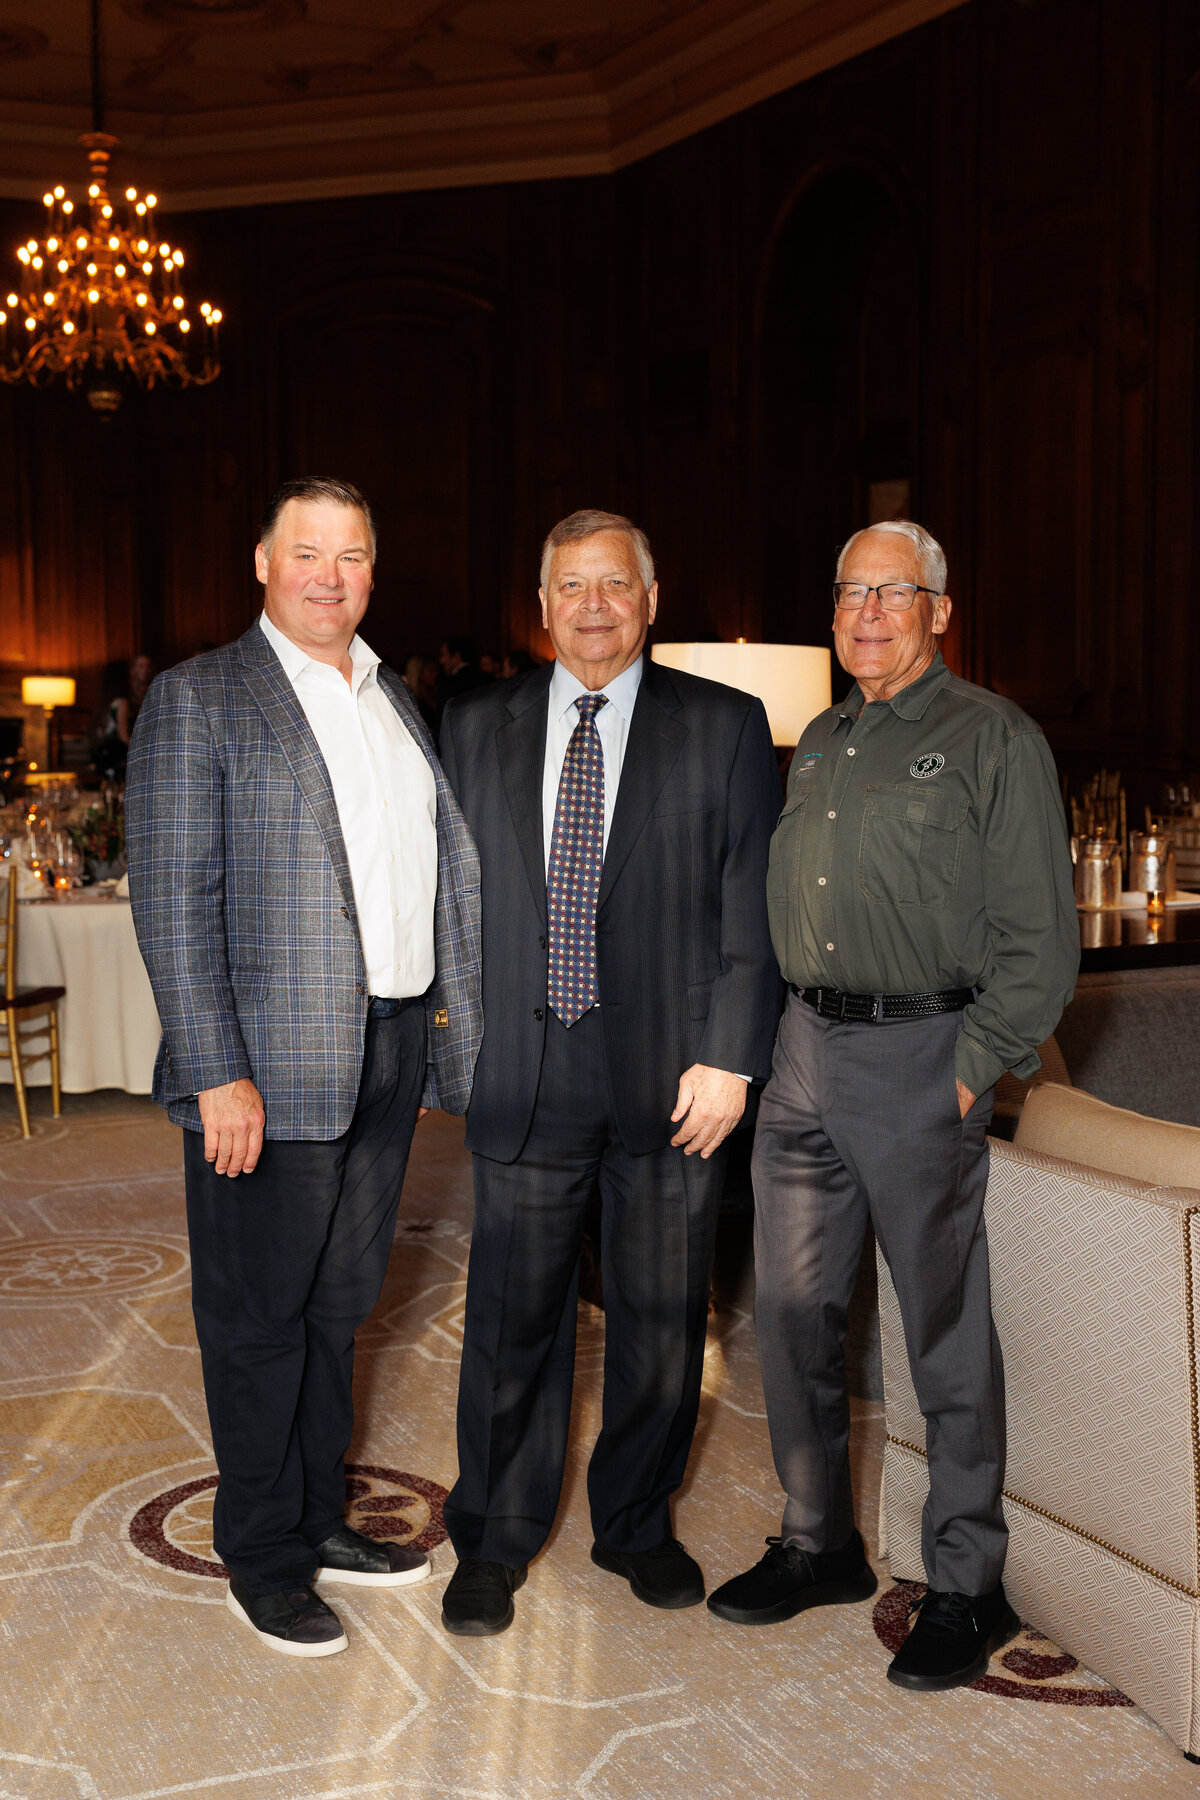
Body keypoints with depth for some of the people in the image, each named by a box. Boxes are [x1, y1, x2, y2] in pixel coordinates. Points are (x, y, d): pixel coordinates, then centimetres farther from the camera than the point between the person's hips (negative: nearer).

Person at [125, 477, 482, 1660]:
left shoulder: (397, 703, 14)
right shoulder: (198, 700, -6)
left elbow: (451, 864, 16)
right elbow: (172, 896, -12)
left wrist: (468, 1016, 7)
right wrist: (218, 1074, -18)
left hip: (393, 1054, 6)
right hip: (272, 1070, -6)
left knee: (339, 1303, 18)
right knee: (261, 1316, 7)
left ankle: (318, 1519, 34)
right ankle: (261, 1559, 23)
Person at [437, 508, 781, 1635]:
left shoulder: (726, 728, 1)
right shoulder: (475, 729, 8)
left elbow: (753, 909, -2)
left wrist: (728, 1057, -8)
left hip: (671, 1075, 0)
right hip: (523, 1071, 1)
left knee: (661, 1319, 12)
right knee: (512, 1317, 8)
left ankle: (636, 1525, 33)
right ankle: (494, 1542, 27)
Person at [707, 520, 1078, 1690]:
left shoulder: (994, 739, -4)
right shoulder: (818, 743, 16)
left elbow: (1040, 937, -7)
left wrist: (973, 1070, -12)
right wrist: (759, 1038, 10)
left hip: (920, 1054, -6)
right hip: (805, 1051, 6)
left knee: (946, 1332, 2)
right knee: (791, 1310, 11)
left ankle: (966, 1586, 18)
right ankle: (819, 1545, 28)